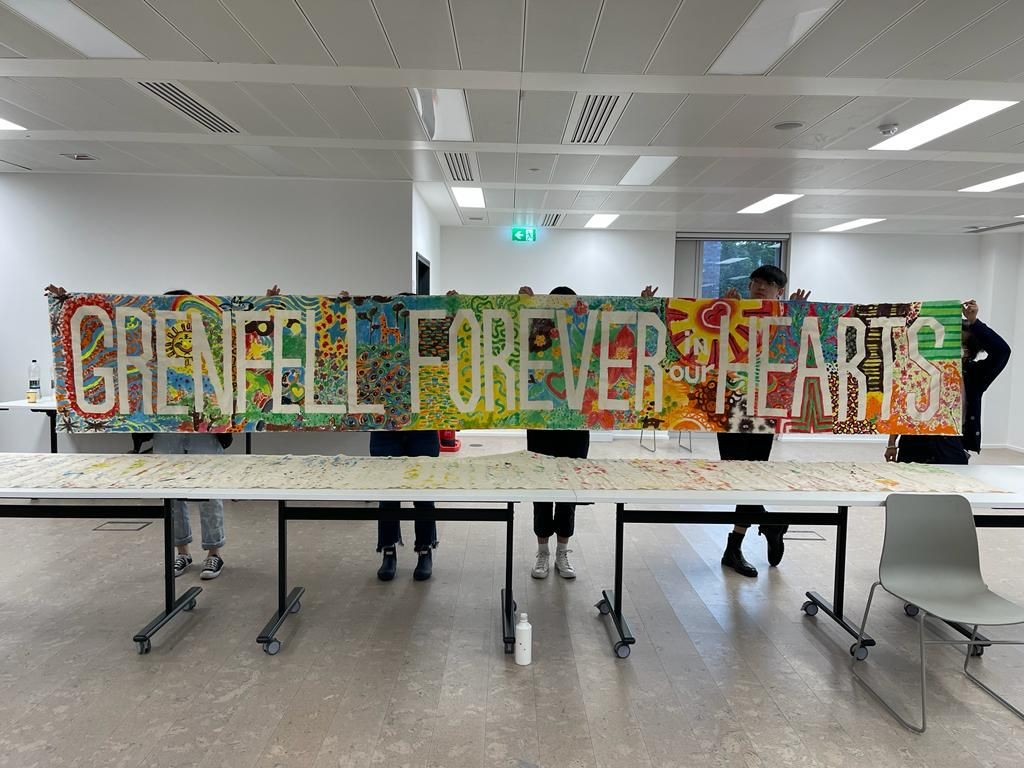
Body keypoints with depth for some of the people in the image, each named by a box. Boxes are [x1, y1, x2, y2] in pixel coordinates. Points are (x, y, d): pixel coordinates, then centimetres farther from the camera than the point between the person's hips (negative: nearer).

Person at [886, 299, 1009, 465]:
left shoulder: (973, 374, 5)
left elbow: (1002, 350, -11)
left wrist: (973, 322, -15)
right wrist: (892, 444, 3)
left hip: (951, 448, 0)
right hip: (914, 446, 0)